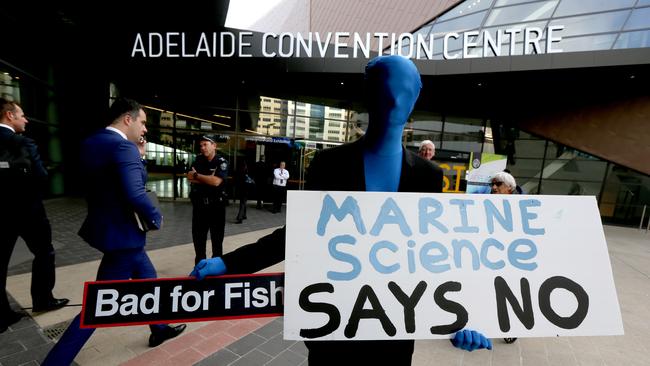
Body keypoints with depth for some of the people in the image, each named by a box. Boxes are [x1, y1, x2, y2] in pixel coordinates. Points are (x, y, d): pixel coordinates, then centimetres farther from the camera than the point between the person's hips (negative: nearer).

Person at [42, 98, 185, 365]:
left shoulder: (91, 143, 7)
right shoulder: (123, 147, -22)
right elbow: (135, 194, -32)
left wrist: (139, 155, 6)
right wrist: (155, 218, -14)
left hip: (108, 227, 10)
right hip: (121, 233, -10)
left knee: (147, 278, 24)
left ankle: (159, 329, 41)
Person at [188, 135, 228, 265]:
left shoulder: (222, 162, -8)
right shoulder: (198, 160, 6)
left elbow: (216, 181, -22)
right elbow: (190, 178, -4)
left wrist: (196, 175, -10)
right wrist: (208, 179, -14)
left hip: (216, 205, -4)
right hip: (199, 205, 4)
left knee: (217, 238, 8)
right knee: (198, 237, 13)